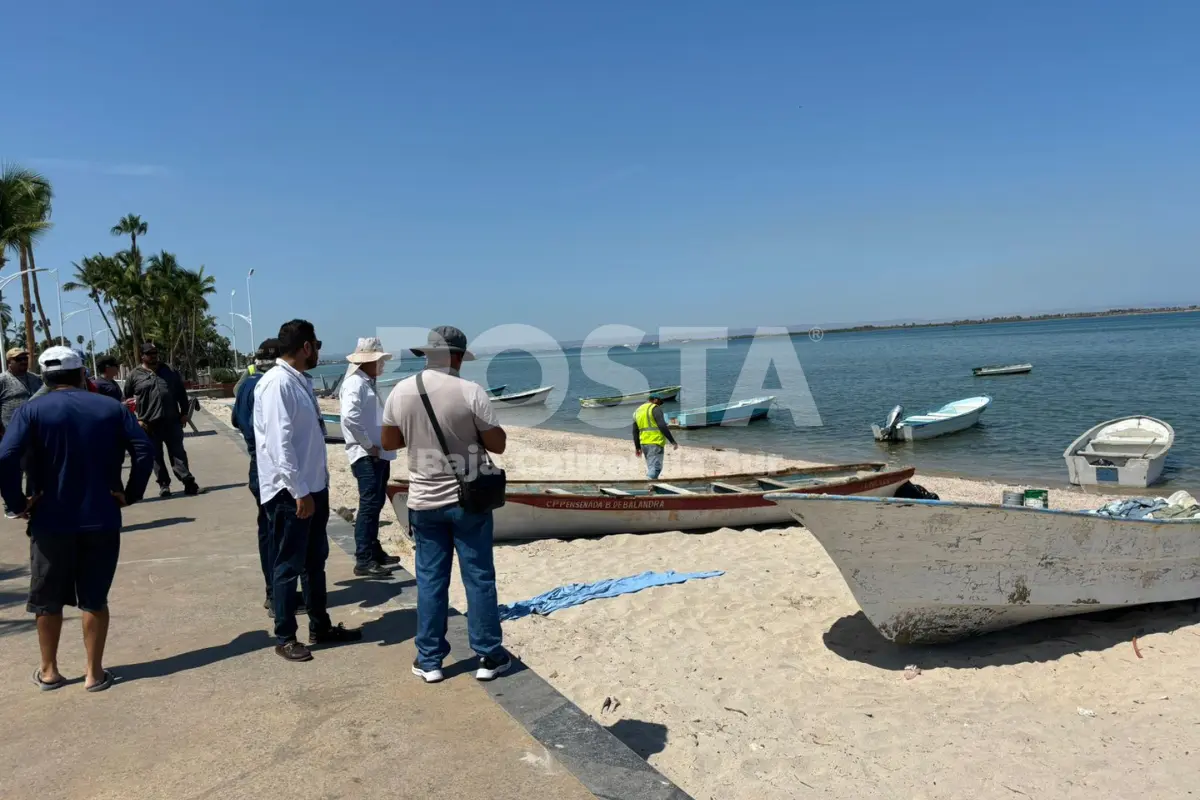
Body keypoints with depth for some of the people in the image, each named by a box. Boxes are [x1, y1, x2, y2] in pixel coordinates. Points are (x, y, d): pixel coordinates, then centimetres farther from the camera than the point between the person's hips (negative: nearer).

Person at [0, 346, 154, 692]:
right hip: (102, 520, 1)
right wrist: (130, 494, -1)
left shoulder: (32, 411, -3)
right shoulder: (111, 408, 1)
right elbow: (145, 451, -8)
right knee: (95, 599, 11)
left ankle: (49, 671, 29)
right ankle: (95, 673, 17)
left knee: (47, 600, 17)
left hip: (51, 521, -1)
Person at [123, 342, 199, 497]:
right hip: (149, 424, -1)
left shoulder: (170, 372, 9)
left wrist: (184, 413, 4)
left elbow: (181, 393, 11)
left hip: (172, 421, 1)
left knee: (178, 452, 1)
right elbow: (126, 400, 4)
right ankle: (164, 485, 13)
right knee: (156, 456, 6)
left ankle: (188, 481, -3)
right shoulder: (134, 376, 2)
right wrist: (136, 420, -3)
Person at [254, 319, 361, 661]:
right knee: (288, 566, 4)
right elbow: (279, 442, -24)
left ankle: (320, 627, 32)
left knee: (315, 561, 18)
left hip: (314, 486, 10)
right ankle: (285, 638, 18)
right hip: (290, 491, -9)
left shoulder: (300, 381, 10)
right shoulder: (277, 383, -19)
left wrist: (314, 486, 15)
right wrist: (299, 491, -23)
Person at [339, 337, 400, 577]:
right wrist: (368, 445, -18)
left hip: (379, 455, 10)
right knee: (369, 505, -9)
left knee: (375, 505, 16)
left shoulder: (368, 383, 18)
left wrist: (379, 447, 10)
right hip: (367, 456, -10)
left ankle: (375, 552, 26)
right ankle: (363, 561, -6)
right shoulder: (355, 383, -13)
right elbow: (350, 417, -27)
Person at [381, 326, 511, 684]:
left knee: (430, 580, 12)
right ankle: (489, 656, 18)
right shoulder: (471, 392, -15)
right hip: (468, 499, -3)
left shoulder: (400, 392, -3)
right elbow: (498, 444, -9)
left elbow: (389, 442, 8)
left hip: (424, 501, 3)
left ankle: (429, 660, 19)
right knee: (479, 578, 8)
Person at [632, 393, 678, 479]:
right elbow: (662, 426, -16)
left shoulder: (638, 411, 18)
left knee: (651, 468, 15)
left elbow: (635, 431, 19)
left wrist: (637, 447, 24)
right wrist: (672, 441, -14)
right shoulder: (655, 409, -5)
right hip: (655, 442, -8)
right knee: (655, 468, -11)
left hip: (644, 443, 8)